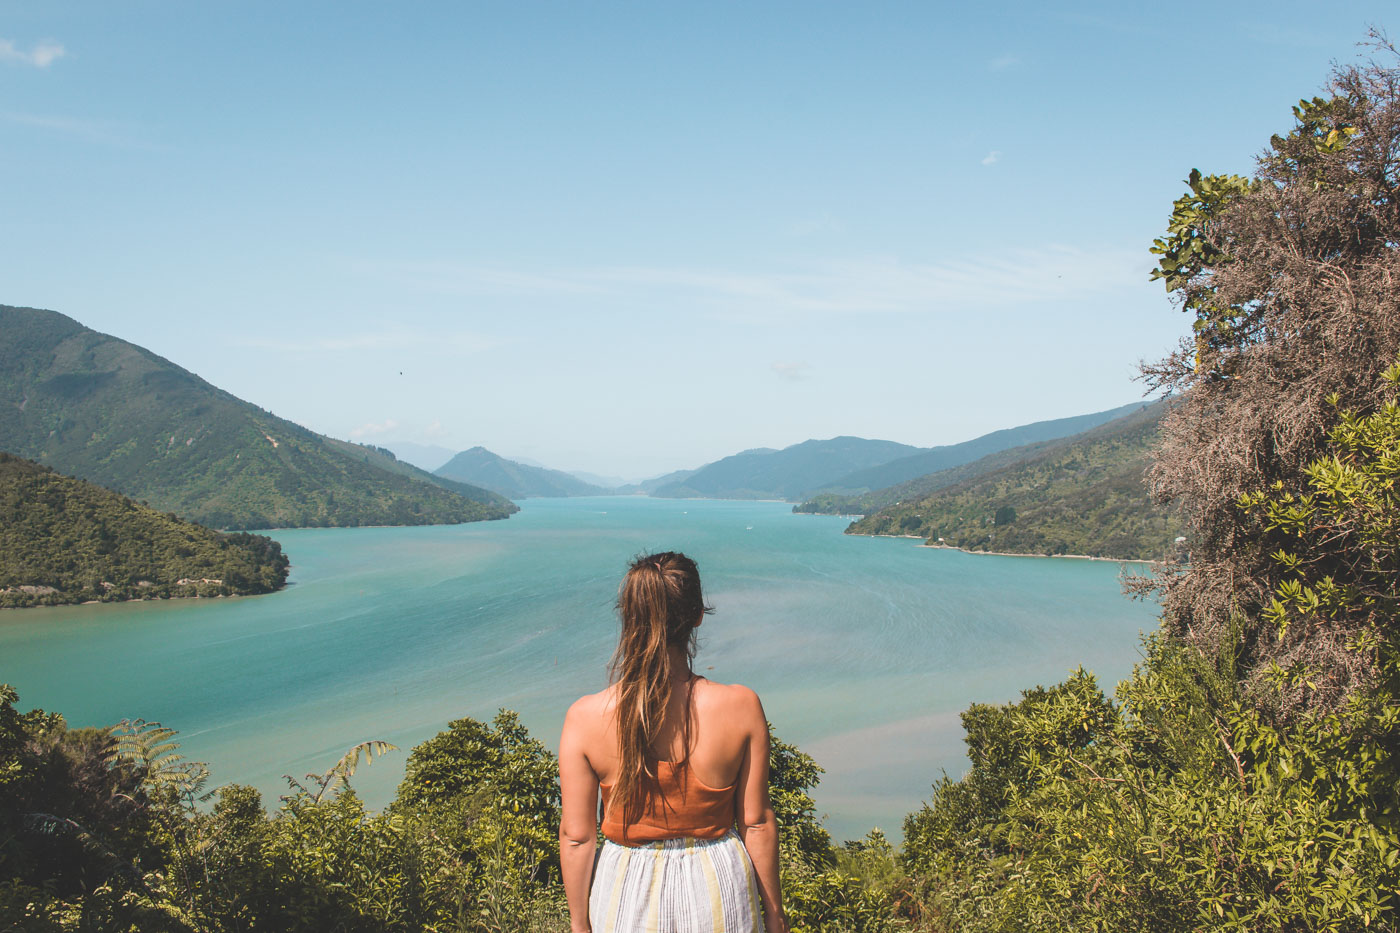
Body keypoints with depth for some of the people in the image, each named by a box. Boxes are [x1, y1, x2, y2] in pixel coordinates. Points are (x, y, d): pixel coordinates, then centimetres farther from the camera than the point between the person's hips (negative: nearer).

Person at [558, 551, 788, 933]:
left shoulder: (585, 717, -18)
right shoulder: (742, 707, -17)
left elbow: (576, 836, -9)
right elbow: (757, 823, -8)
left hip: (628, 899, 0)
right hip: (718, 891, 0)